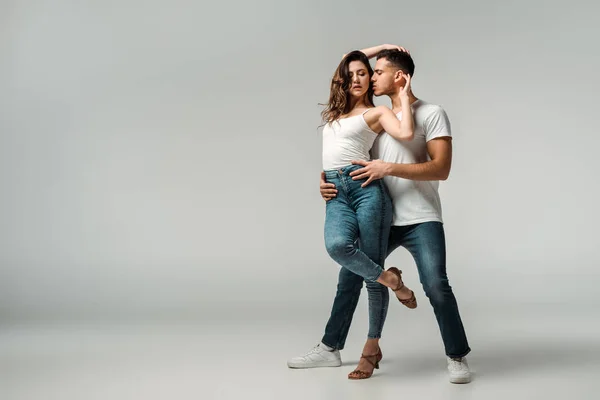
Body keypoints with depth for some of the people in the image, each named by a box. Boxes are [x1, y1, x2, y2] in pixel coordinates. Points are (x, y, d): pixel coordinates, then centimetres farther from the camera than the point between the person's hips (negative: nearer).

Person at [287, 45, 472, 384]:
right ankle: (330, 349, 26)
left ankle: (458, 358, 3)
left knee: (436, 286, -17)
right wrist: (328, 179, -4)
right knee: (349, 276, 11)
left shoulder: (432, 114, -5)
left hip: (421, 220, -6)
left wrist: (389, 168, -23)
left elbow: (441, 169, -15)